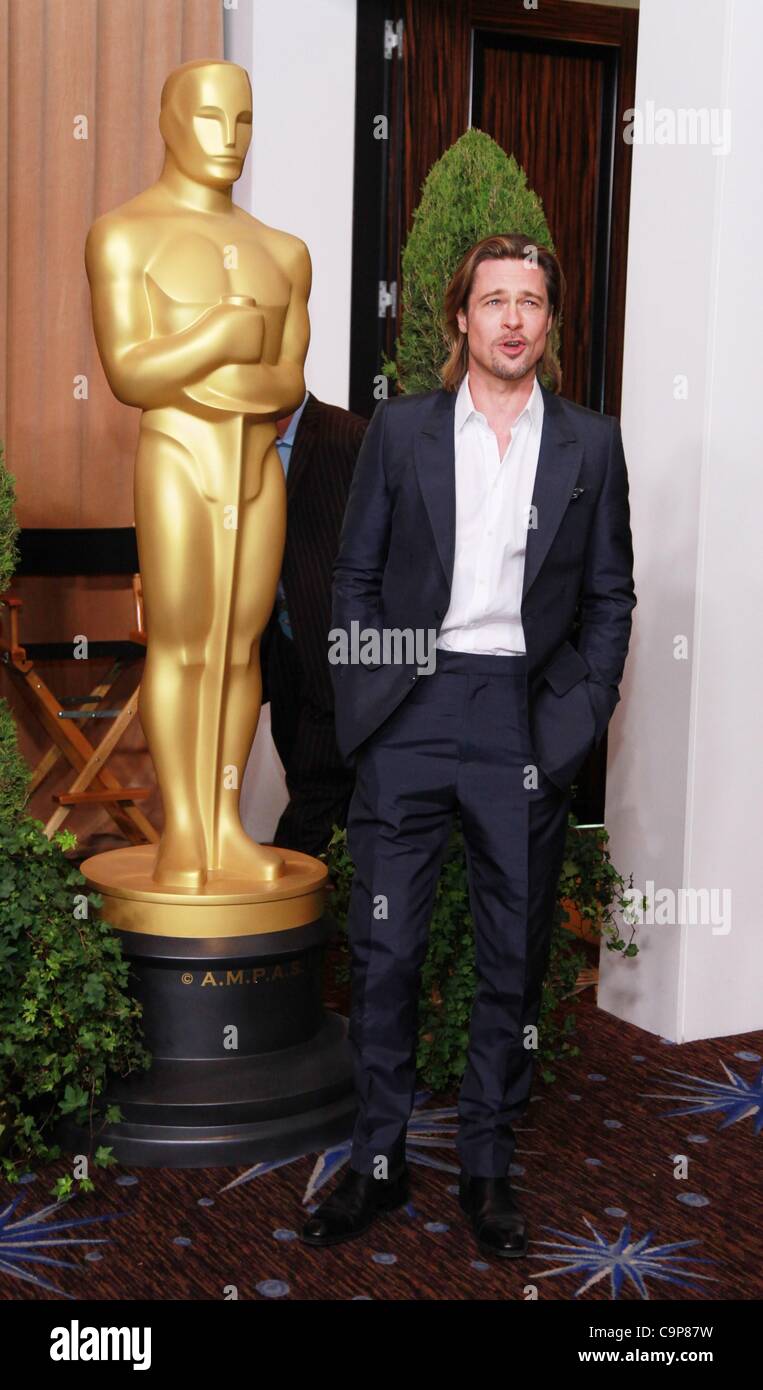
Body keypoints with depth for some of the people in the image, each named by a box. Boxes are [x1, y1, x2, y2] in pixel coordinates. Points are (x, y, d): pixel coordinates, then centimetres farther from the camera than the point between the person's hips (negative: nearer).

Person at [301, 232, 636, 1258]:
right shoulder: (400, 429, 7)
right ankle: (378, 1161, 17)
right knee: (385, 947, 2)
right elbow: (355, 578, 7)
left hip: (528, 725, 1)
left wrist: (582, 715, -1)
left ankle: (488, 1165, 22)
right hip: (409, 713, 0)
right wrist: (361, 705, -1)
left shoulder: (591, 443, 7)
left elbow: (609, 598, 9)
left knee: (515, 957, 8)